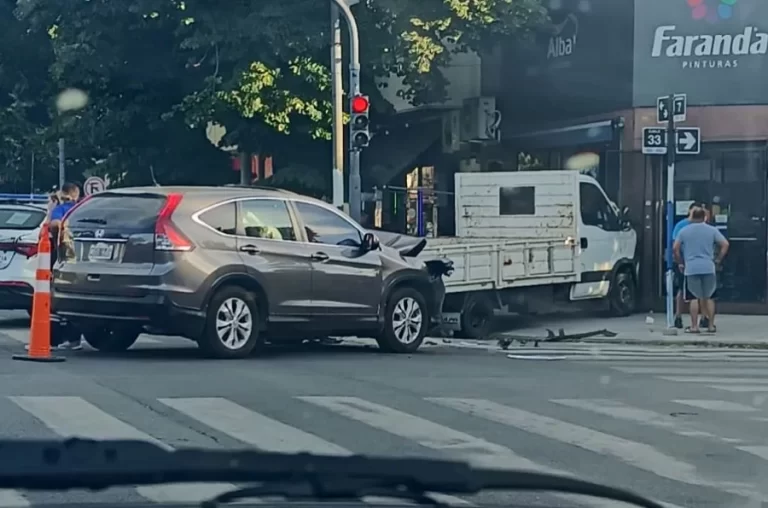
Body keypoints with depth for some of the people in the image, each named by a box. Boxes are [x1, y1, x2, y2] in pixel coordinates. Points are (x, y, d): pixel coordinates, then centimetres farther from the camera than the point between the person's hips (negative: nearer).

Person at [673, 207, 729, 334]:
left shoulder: (684, 231, 7)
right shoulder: (712, 230, 7)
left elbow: (676, 248, 3)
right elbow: (725, 245, 1)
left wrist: (680, 263, 14)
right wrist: (718, 260, 9)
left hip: (691, 268, -1)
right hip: (708, 268, 1)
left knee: (695, 297, 2)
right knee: (708, 297, 10)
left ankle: (694, 326, -2)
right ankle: (711, 325, 10)